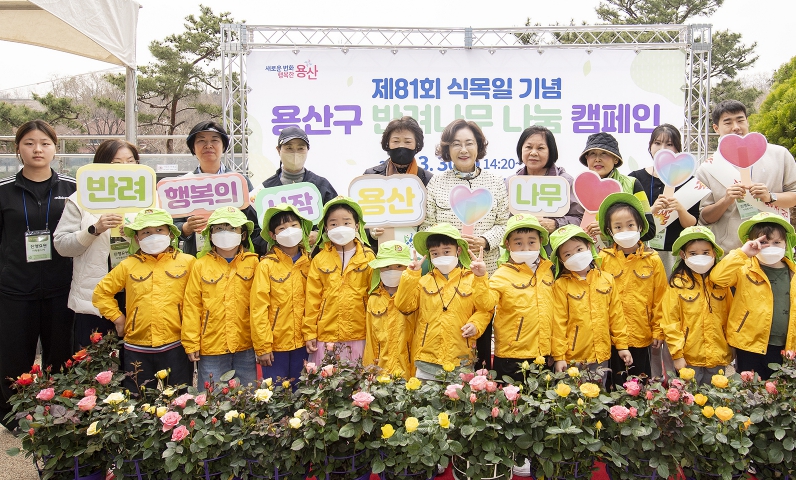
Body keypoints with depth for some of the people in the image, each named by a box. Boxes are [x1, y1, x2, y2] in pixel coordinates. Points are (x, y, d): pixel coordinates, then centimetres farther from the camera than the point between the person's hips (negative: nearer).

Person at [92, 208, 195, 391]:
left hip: (175, 347, -2)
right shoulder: (128, 265, 7)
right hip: (137, 350, 2)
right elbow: (101, 292, 14)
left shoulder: (187, 262, 1)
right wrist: (117, 318, 6)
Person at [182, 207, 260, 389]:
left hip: (245, 348, 1)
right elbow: (192, 306, 0)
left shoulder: (252, 262, 1)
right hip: (211, 347, 0)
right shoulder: (201, 265, 0)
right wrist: (191, 344, -3)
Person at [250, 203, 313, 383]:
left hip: (302, 343, 3)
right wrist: (262, 346, -11)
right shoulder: (266, 265, -6)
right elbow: (259, 308, -8)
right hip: (275, 344, -3)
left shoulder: (310, 263, 4)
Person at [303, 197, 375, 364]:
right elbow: (312, 299, 4)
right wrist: (309, 333, 2)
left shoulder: (368, 258, 2)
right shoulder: (319, 260, 4)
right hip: (326, 336, 1)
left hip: (359, 336, 0)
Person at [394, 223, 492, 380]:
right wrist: (411, 274, -6)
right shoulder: (424, 281, 7)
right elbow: (404, 305, -1)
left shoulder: (471, 279, 2)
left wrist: (476, 325, -18)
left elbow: (485, 308, 0)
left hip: (460, 359, -1)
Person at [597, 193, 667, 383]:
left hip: (642, 337, 1)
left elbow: (660, 298, 3)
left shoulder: (653, 260, -1)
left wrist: (658, 331, 2)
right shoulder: (603, 259, -3)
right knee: (616, 385, 10)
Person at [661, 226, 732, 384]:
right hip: (688, 359, -3)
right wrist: (677, 355, -9)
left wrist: (731, 351, 8)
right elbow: (670, 323, -7)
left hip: (718, 359, 3)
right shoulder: (677, 284, -7)